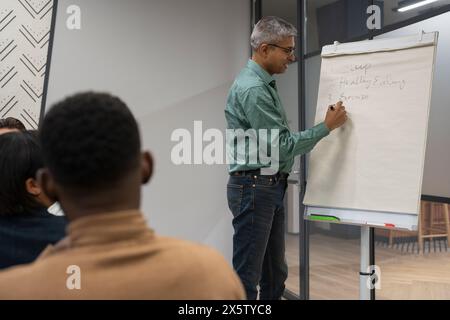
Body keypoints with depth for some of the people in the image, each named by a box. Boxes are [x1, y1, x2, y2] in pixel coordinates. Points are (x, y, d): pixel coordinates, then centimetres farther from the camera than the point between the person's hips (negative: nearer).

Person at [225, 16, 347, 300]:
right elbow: (283, 145, -19)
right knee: (247, 275, -4)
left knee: (276, 272, 15)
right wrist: (327, 126, -11)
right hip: (254, 188, -10)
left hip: (272, 188, 10)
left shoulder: (265, 84, 13)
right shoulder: (252, 89, -18)